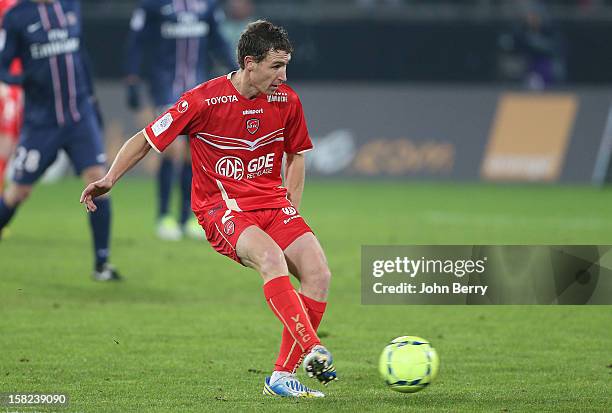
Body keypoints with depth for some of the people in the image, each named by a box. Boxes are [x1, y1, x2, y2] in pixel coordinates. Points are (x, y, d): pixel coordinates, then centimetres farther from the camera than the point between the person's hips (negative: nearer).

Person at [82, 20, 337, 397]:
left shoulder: (287, 101, 3)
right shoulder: (204, 100, -10)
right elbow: (146, 139, 0)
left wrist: (292, 212, 10)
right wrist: (110, 178, -11)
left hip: (273, 203, 5)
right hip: (221, 207, -5)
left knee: (318, 274, -16)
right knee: (271, 256, -35)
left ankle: (283, 376, -10)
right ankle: (312, 351, -42)